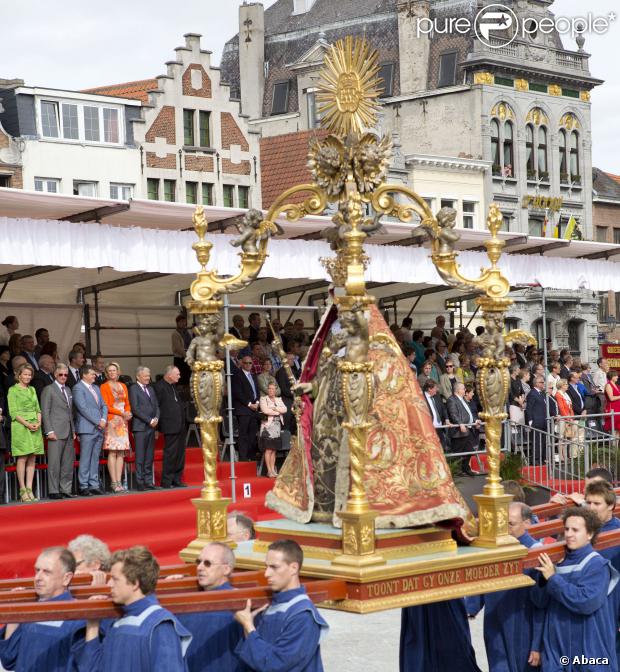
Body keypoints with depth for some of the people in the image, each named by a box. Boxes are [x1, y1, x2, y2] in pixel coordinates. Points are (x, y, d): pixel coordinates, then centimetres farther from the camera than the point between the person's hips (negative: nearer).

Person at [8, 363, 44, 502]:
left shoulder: (32, 390, 17)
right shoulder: (13, 390, -1)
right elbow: (13, 412, -7)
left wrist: (38, 423, -3)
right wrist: (27, 424, -15)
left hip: (35, 426, 6)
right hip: (20, 426, -6)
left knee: (32, 459, 2)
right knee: (22, 458, -7)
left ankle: (29, 489, 3)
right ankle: (22, 490, -6)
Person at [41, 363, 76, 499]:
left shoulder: (68, 390, 20)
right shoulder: (48, 390, -1)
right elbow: (45, 412, -7)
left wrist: (73, 430, 15)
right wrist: (49, 431, -14)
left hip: (69, 432, 7)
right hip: (56, 432, -7)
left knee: (68, 463, 6)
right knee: (54, 463, -6)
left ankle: (66, 489, 11)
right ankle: (54, 491, -4)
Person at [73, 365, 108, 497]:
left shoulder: (96, 388, 20)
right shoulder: (77, 388, -6)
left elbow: (103, 405, 17)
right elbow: (83, 408, -14)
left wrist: (103, 420, -1)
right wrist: (98, 422, -14)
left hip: (99, 429, 7)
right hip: (87, 429, -7)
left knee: (95, 459, 8)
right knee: (85, 459, -6)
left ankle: (94, 485, 10)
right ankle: (83, 487, -3)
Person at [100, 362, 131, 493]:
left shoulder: (123, 386, 16)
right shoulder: (104, 387, -1)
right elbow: (106, 406, -7)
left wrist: (128, 412, -4)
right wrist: (121, 413, -15)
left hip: (123, 422, 5)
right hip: (112, 421, -5)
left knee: (121, 453, 2)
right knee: (112, 452, -8)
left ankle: (119, 481, 2)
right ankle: (114, 482, -8)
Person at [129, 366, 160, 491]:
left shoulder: (150, 389, 19)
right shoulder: (134, 389, -3)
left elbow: (156, 406, 18)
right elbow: (135, 409, -11)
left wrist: (156, 418, -1)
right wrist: (149, 420, -13)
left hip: (151, 426, 7)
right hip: (140, 427, -7)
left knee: (149, 456, 6)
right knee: (140, 457, -6)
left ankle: (148, 481, 8)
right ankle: (140, 483, -5)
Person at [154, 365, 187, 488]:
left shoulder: (174, 386, 18)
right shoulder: (159, 387, -10)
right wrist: (159, 424, -13)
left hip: (180, 426, 9)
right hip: (170, 426, -9)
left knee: (180, 454, 10)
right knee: (170, 454, -7)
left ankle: (177, 480, 17)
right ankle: (166, 481, -1)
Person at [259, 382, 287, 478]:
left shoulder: (279, 399, 18)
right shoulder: (263, 399, 3)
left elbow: (284, 409, 4)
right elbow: (265, 410, -13)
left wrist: (274, 408, -9)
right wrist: (278, 411, -3)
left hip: (277, 426, 5)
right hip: (267, 426, -5)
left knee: (274, 450, 5)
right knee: (268, 449, -9)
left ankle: (273, 470, 8)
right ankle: (269, 471, -8)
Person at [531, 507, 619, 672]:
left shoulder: (597, 565, -9)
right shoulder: (558, 561, 7)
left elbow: (586, 602, -23)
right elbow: (540, 602, 6)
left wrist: (553, 578, -19)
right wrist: (543, 577, -13)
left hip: (588, 646, -5)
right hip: (556, 645, 5)